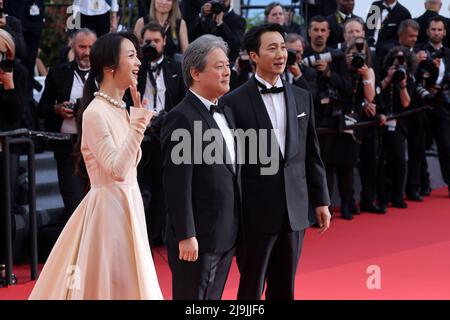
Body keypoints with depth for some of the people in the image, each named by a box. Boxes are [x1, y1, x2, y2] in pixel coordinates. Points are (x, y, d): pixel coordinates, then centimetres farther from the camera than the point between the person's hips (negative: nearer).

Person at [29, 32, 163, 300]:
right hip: (109, 206, -9)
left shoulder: (121, 109, 11)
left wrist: (139, 120, 13)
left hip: (128, 205, 9)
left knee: (127, 282, 14)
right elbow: (116, 170, -22)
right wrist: (137, 125, -22)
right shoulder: (95, 113, -16)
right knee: (108, 281, -1)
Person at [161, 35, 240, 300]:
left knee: (213, 298, 14)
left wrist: (235, 229, 14)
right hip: (199, 238, -8)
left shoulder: (226, 112, 13)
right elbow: (177, 185, -18)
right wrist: (186, 236, -20)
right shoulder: (182, 118, -15)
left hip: (226, 235, 8)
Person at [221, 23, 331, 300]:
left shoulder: (302, 98, 9)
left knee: (285, 288, 12)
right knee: (252, 288, 6)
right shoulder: (235, 102, -6)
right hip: (256, 211, -4)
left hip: (295, 209, 4)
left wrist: (321, 201, 10)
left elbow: (312, 154, 12)